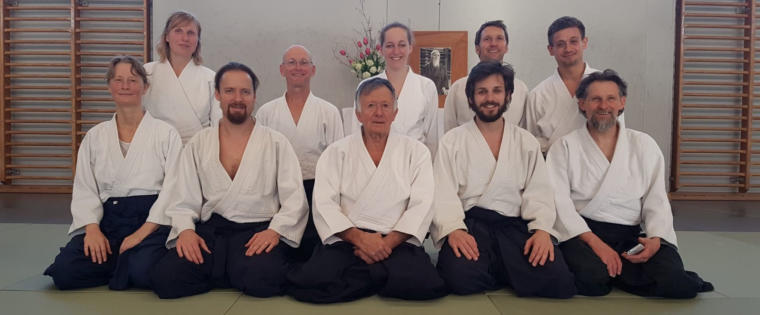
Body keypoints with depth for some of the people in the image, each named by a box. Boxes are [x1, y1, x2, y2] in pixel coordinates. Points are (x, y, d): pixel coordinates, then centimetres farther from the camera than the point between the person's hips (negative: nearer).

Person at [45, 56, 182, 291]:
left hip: (152, 221, -3)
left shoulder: (165, 134, 2)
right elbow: (84, 188, 9)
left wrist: (145, 230, -16)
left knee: (144, 272, -30)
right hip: (108, 221, 4)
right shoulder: (95, 137, 14)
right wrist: (92, 228, -9)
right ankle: (126, 261, 4)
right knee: (64, 272, -19)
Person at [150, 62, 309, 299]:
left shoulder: (276, 143, 7)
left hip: (258, 232, -2)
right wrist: (185, 229, -10)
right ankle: (234, 277, 0)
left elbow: (295, 201, 1)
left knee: (261, 280, -33)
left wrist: (275, 230, -16)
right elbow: (183, 200, 10)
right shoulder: (198, 144, 14)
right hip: (209, 232, 3)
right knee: (164, 278, -22)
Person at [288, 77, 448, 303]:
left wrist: (388, 242, -14)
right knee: (310, 283, -28)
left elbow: (422, 206, 1)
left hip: (398, 241, 0)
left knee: (420, 283, -32)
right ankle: (388, 277, -6)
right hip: (346, 241, 1)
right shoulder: (336, 153, 10)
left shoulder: (416, 151, 11)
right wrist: (360, 238, -15)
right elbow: (324, 204, 0)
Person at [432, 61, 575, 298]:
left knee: (558, 282, -24)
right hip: (468, 225, -2)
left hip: (514, 226, 2)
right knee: (461, 277, -33)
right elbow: (443, 193, -1)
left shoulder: (527, 143, 17)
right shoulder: (452, 142, 10)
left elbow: (539, 193, 7)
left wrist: (542, 229, -12)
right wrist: (453, 230, -20)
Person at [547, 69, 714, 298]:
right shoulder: (565, 147, 6)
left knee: (672, 278, -24)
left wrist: (655, 239, -10)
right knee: (591, 277, -34)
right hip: (582, 233, -3)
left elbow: (657, 201, 11)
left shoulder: (644, 145, 15)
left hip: (631, 235, 3)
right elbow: (559, 202, -5)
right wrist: (595, 242, -17)